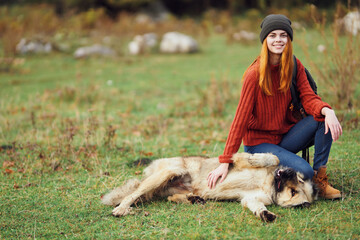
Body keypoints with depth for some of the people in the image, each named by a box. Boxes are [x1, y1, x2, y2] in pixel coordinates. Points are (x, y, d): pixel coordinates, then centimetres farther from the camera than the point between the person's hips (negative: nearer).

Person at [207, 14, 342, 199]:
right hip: (259, 141, -6)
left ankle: (320, 179, -10)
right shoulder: (255, 74, -17)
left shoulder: (295, 66, -1)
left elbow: (308, 97, -8)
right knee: (304, 172, -28)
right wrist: (225, 162, -20)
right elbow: (241, 118, -17)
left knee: (323, 119, -20)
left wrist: (327, 111, -33)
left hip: (285, 136, 6)